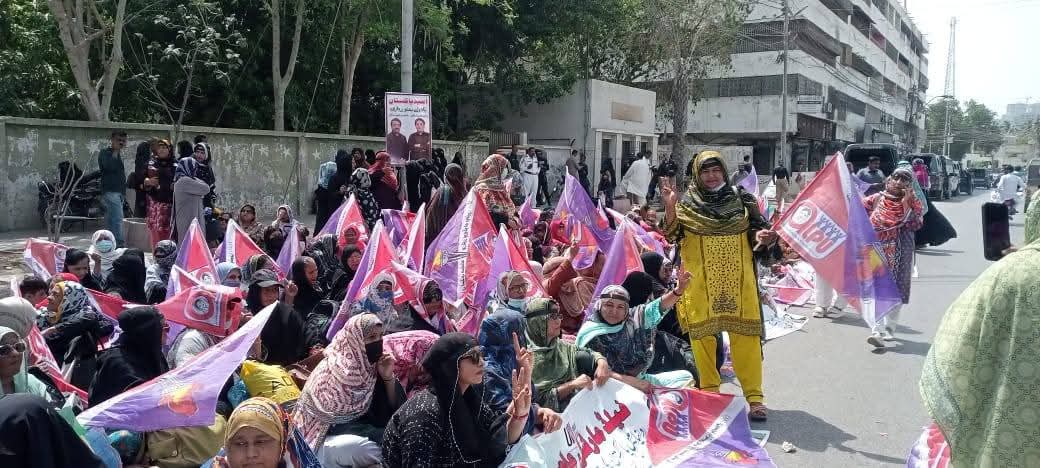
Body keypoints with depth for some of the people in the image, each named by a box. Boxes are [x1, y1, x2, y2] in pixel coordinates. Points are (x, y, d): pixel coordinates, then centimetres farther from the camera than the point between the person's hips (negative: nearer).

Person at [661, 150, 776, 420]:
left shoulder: (741, 200, 7)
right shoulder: (686, 204, 4)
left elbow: (757, 229, 10)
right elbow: (671, 236, -3)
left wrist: (762, 236, -12)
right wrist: (669, 207, -15)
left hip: (738, 279, 0)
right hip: (700, 282, 0)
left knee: (745, 335, -4)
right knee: (702, 334, 5)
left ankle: (754, 396, 2)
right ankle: (709, 391, 21)